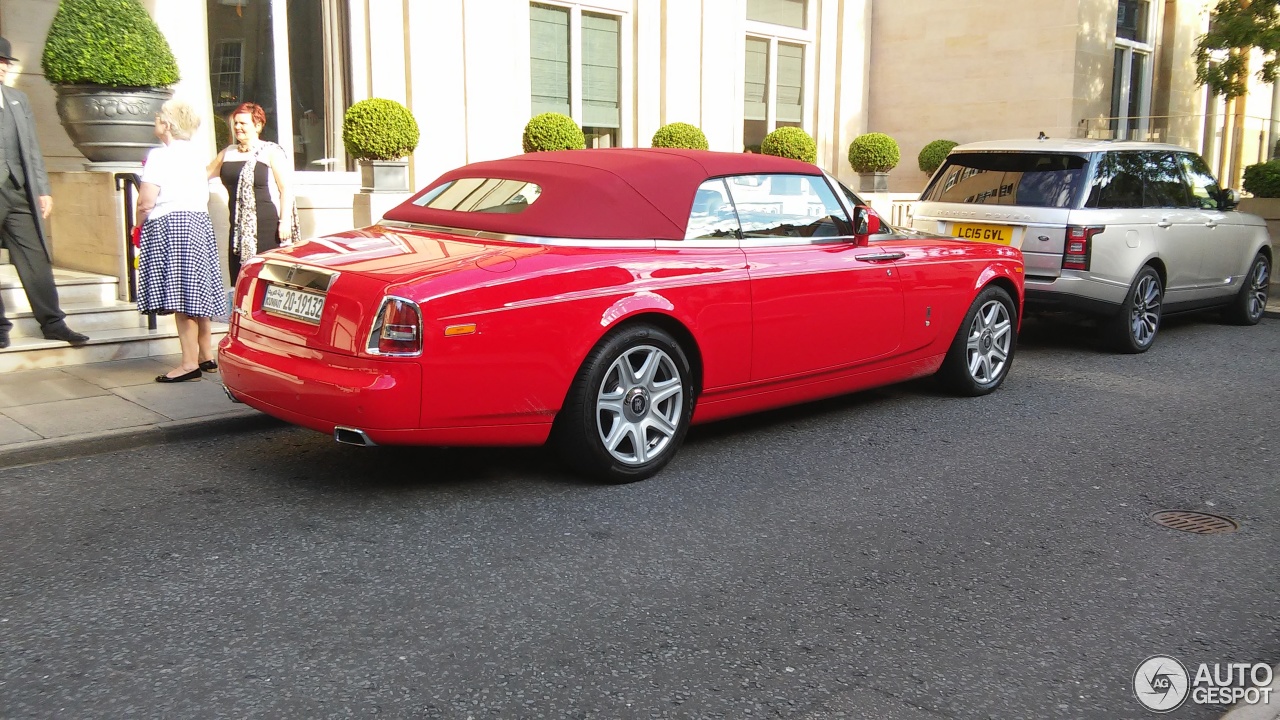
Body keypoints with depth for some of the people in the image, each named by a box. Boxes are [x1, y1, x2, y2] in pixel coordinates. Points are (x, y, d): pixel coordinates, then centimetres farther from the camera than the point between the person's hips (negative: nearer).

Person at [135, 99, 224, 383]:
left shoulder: (160, 156, -11)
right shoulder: (197, 154, 12)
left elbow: (146, 202, -15)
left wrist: (139, 225, 2)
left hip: (168, 225, -8)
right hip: (199, 222, 8)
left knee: (180, 297, -8)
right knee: (197, 294, 14)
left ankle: (190, 363, -8)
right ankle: (207, 356, 20)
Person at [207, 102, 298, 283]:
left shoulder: (271, 152, -1)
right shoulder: (228, 153, 17)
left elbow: (286, 189, -5)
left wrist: (285, 221, -13)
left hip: (268, 227, -6)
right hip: (239, 228, 6)